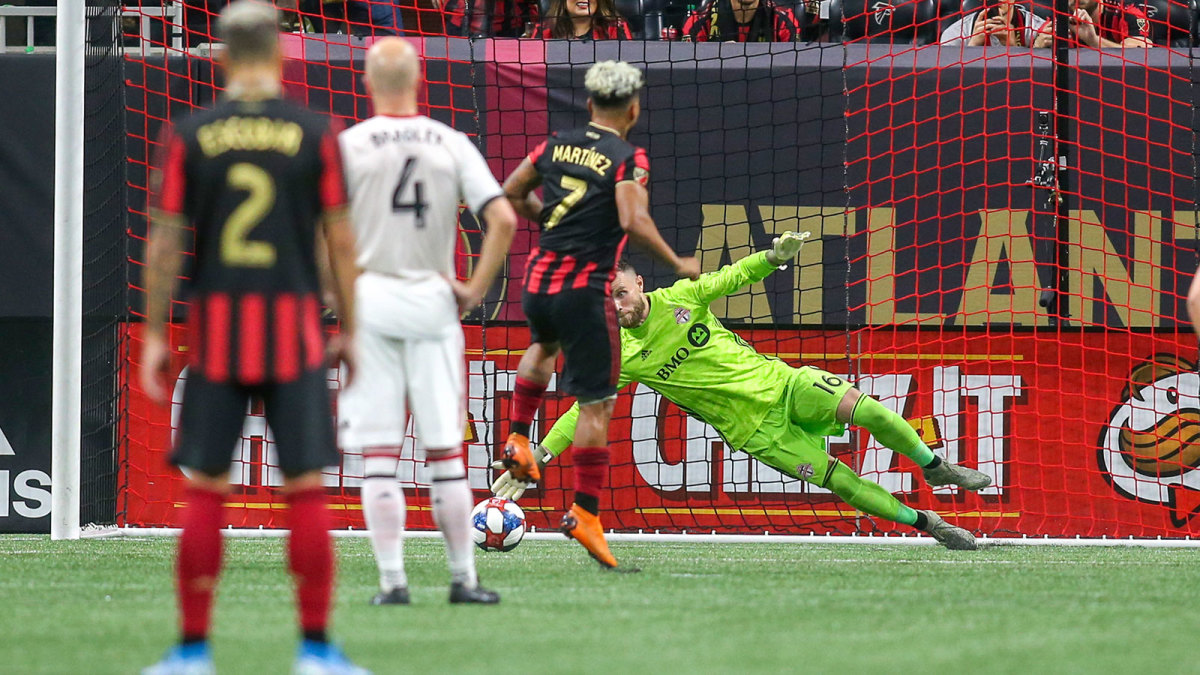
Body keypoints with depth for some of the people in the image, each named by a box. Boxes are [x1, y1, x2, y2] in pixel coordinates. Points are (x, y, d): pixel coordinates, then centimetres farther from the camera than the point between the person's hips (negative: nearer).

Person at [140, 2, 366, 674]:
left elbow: (165, 242, 1)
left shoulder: (190, 137, 1)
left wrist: (155, 335, 8)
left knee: (206, 491, 5)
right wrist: (350, 330, 9)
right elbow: (341, 240, 0)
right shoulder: (315, 134, -1)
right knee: (307, 489, 2)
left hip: (216, 323, 1)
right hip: (295, 323, -1)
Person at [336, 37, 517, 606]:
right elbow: (503, 219, -4)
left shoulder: (348, 145, -2)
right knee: (445, 449, 8)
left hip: (369, 300, -2)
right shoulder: (451, 145, 4)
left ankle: (392, 580, -5)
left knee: (377, 452, 0)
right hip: (433, 301, 2)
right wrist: (474, 290, 3)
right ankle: (463, 577, 8)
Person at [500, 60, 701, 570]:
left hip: (537, 282, 6)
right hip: (585, 289, -6)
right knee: (596, 404, 0)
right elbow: (635, 222, -22)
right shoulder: (628, 159, -9)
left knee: (543, 347, 40)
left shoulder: (556, 145, 8)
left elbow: (511, 194, 18)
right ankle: (585, 513, -3)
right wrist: (678, 266, -11)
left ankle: (518, 440, 31)